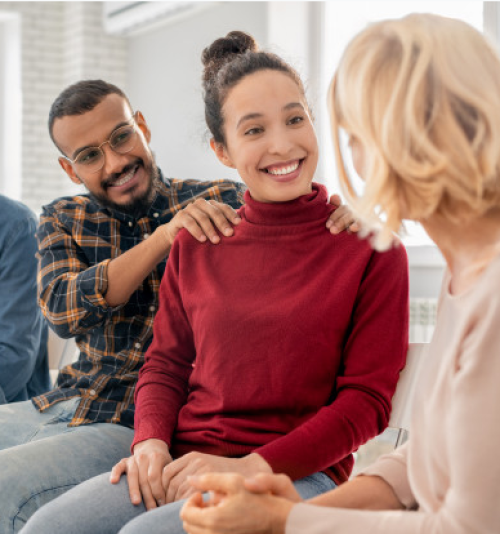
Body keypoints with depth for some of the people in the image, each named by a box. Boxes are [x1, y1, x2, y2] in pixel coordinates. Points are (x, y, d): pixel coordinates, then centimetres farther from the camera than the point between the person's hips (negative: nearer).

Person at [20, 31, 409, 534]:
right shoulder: (197, 243, 12)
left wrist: (250, 467, -14)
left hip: (300, 475, -4)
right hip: (185, 464, 4)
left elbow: (366, 400, -4)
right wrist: (151, 443, -5)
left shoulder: (371, 248, -1)